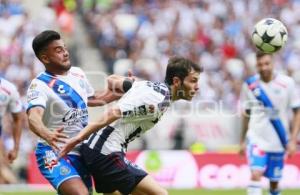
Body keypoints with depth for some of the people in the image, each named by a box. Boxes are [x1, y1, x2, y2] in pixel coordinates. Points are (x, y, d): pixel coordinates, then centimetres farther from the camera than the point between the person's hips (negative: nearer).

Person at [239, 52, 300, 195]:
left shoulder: (287, 83, -5)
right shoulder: (250, 84, -1)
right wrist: (243, 140, 14)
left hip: (279, 143, 1)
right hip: (257, 139, -1)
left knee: (274, 182, 10)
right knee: (256, 174, -20)